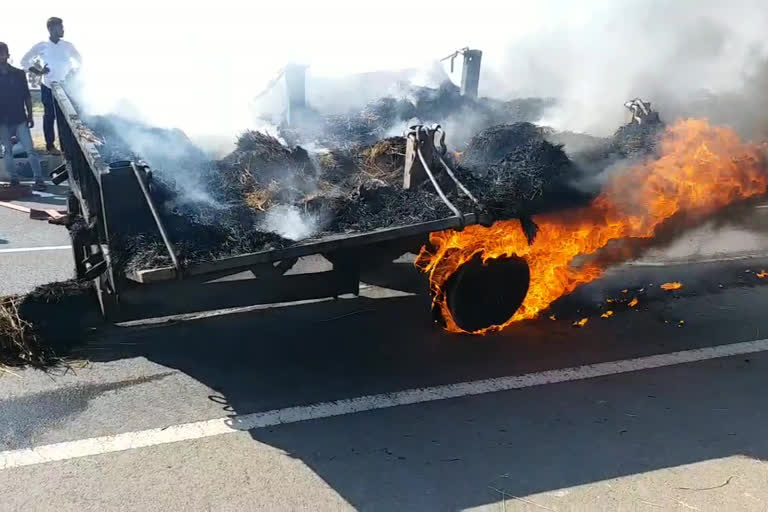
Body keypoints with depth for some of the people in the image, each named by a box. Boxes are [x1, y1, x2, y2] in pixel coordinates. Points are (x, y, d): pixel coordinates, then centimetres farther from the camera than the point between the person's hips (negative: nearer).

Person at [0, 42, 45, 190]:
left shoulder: (19, 73, 2)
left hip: (20, 119, -1)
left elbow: (27, 96, 6)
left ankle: (39, 179, -5)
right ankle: (14, 179, 17)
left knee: (30, 149, -6)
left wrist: (30, 115, 2)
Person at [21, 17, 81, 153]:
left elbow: (79, 60, 14)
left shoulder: (68, 46, -2)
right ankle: (50, 145, 14)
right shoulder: (41, 46, -8)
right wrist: (38, 72, -11)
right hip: (48, 88, -2)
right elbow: (24, 61, 2)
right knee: (49, 116, 5)